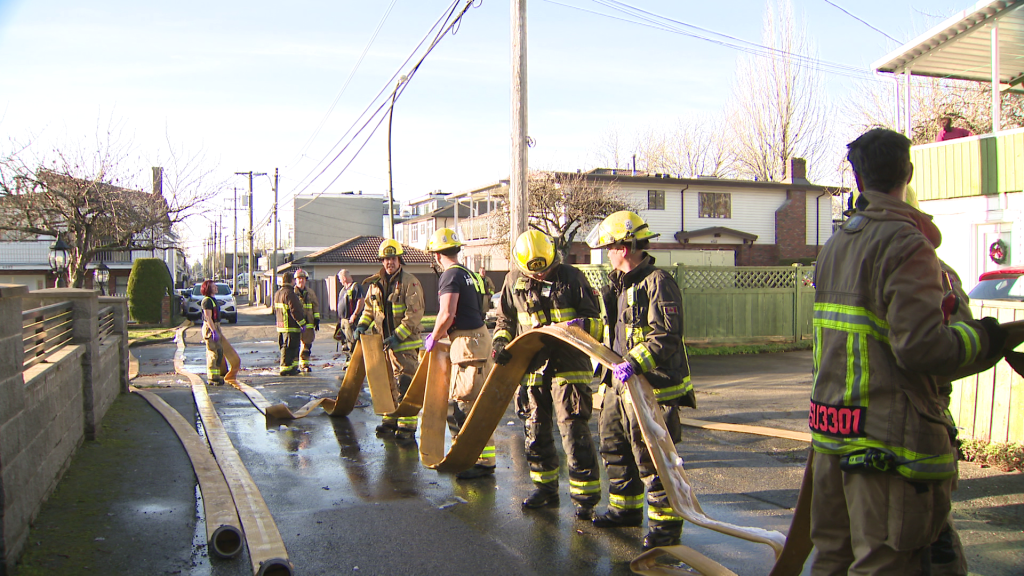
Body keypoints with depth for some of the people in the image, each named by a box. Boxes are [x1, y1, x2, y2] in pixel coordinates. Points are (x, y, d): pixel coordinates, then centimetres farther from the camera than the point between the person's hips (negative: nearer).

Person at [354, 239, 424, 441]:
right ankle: (390, 421, 26)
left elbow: (414, 314, -16)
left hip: (405, 343, -7)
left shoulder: (409, 283, -11)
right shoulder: (375, 284, 9)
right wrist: (363, 324, 3)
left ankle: (407, 425, -2)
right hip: (383, 342, 7)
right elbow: (369, 308, 21)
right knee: (388, 383, 14)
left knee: (406, 385, -7)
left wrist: (398, 336, -21)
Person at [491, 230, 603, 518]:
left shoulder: (571, 277, -4)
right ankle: (545, 488, 29)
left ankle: (586, 497, 4)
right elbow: (505, 320, 17)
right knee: (535, 431, 13)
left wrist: (581, 325, -24)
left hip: (568, 367, -5)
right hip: (532, 367, 5)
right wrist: (501, 342, -2)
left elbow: (597, 321, -3)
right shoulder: (514, 281, 6)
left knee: (574, 432, -6)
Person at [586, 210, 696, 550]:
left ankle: (666, 523, 12)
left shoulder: (658, 283, -17)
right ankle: (626, 509, 35)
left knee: (651, 458, -3)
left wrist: (635, 363, -33)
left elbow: (667, 337, -25)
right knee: (615, 446, 18)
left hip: (652, 386, -10)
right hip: (622, 385, 10)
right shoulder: (620, 283, 13)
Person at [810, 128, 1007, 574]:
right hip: (889, 436, -8)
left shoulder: (835, 245, 12)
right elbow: (922, 347, -20)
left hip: (832, 433, 8)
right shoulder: (906, 244, -14)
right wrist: (984, 336, -4)